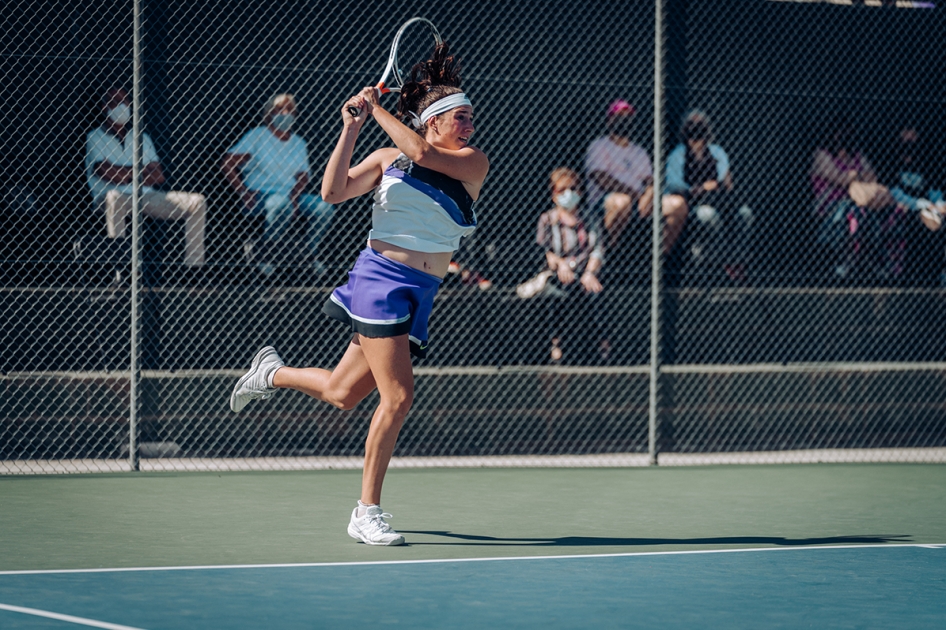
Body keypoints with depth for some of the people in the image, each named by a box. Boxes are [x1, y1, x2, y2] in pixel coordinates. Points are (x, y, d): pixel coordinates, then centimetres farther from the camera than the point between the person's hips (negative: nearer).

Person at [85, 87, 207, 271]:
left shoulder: (142, 138, 22)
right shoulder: (96, 137, 9)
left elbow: (158, 176, 8)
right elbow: (106, 173, -9)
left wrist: (124, 173, -7)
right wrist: (139, 173, -2)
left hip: (147, 197, 5)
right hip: (105, 198, -5)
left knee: (196, 201, -13)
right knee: (114, 197, -42)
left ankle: (194, 266, -22)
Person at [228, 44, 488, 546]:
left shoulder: (474, 164, 4)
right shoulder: (388, 160, 4)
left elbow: (423, 154, -14)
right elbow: (333, 192, -3)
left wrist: (377, 110, -7)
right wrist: (352, 129, -9)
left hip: (420, 296, 4)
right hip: (380, 279, -4)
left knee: (341, 395, 8)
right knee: (398, 396, -14)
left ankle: (273, 373, 40)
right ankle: (367, 513, -4)